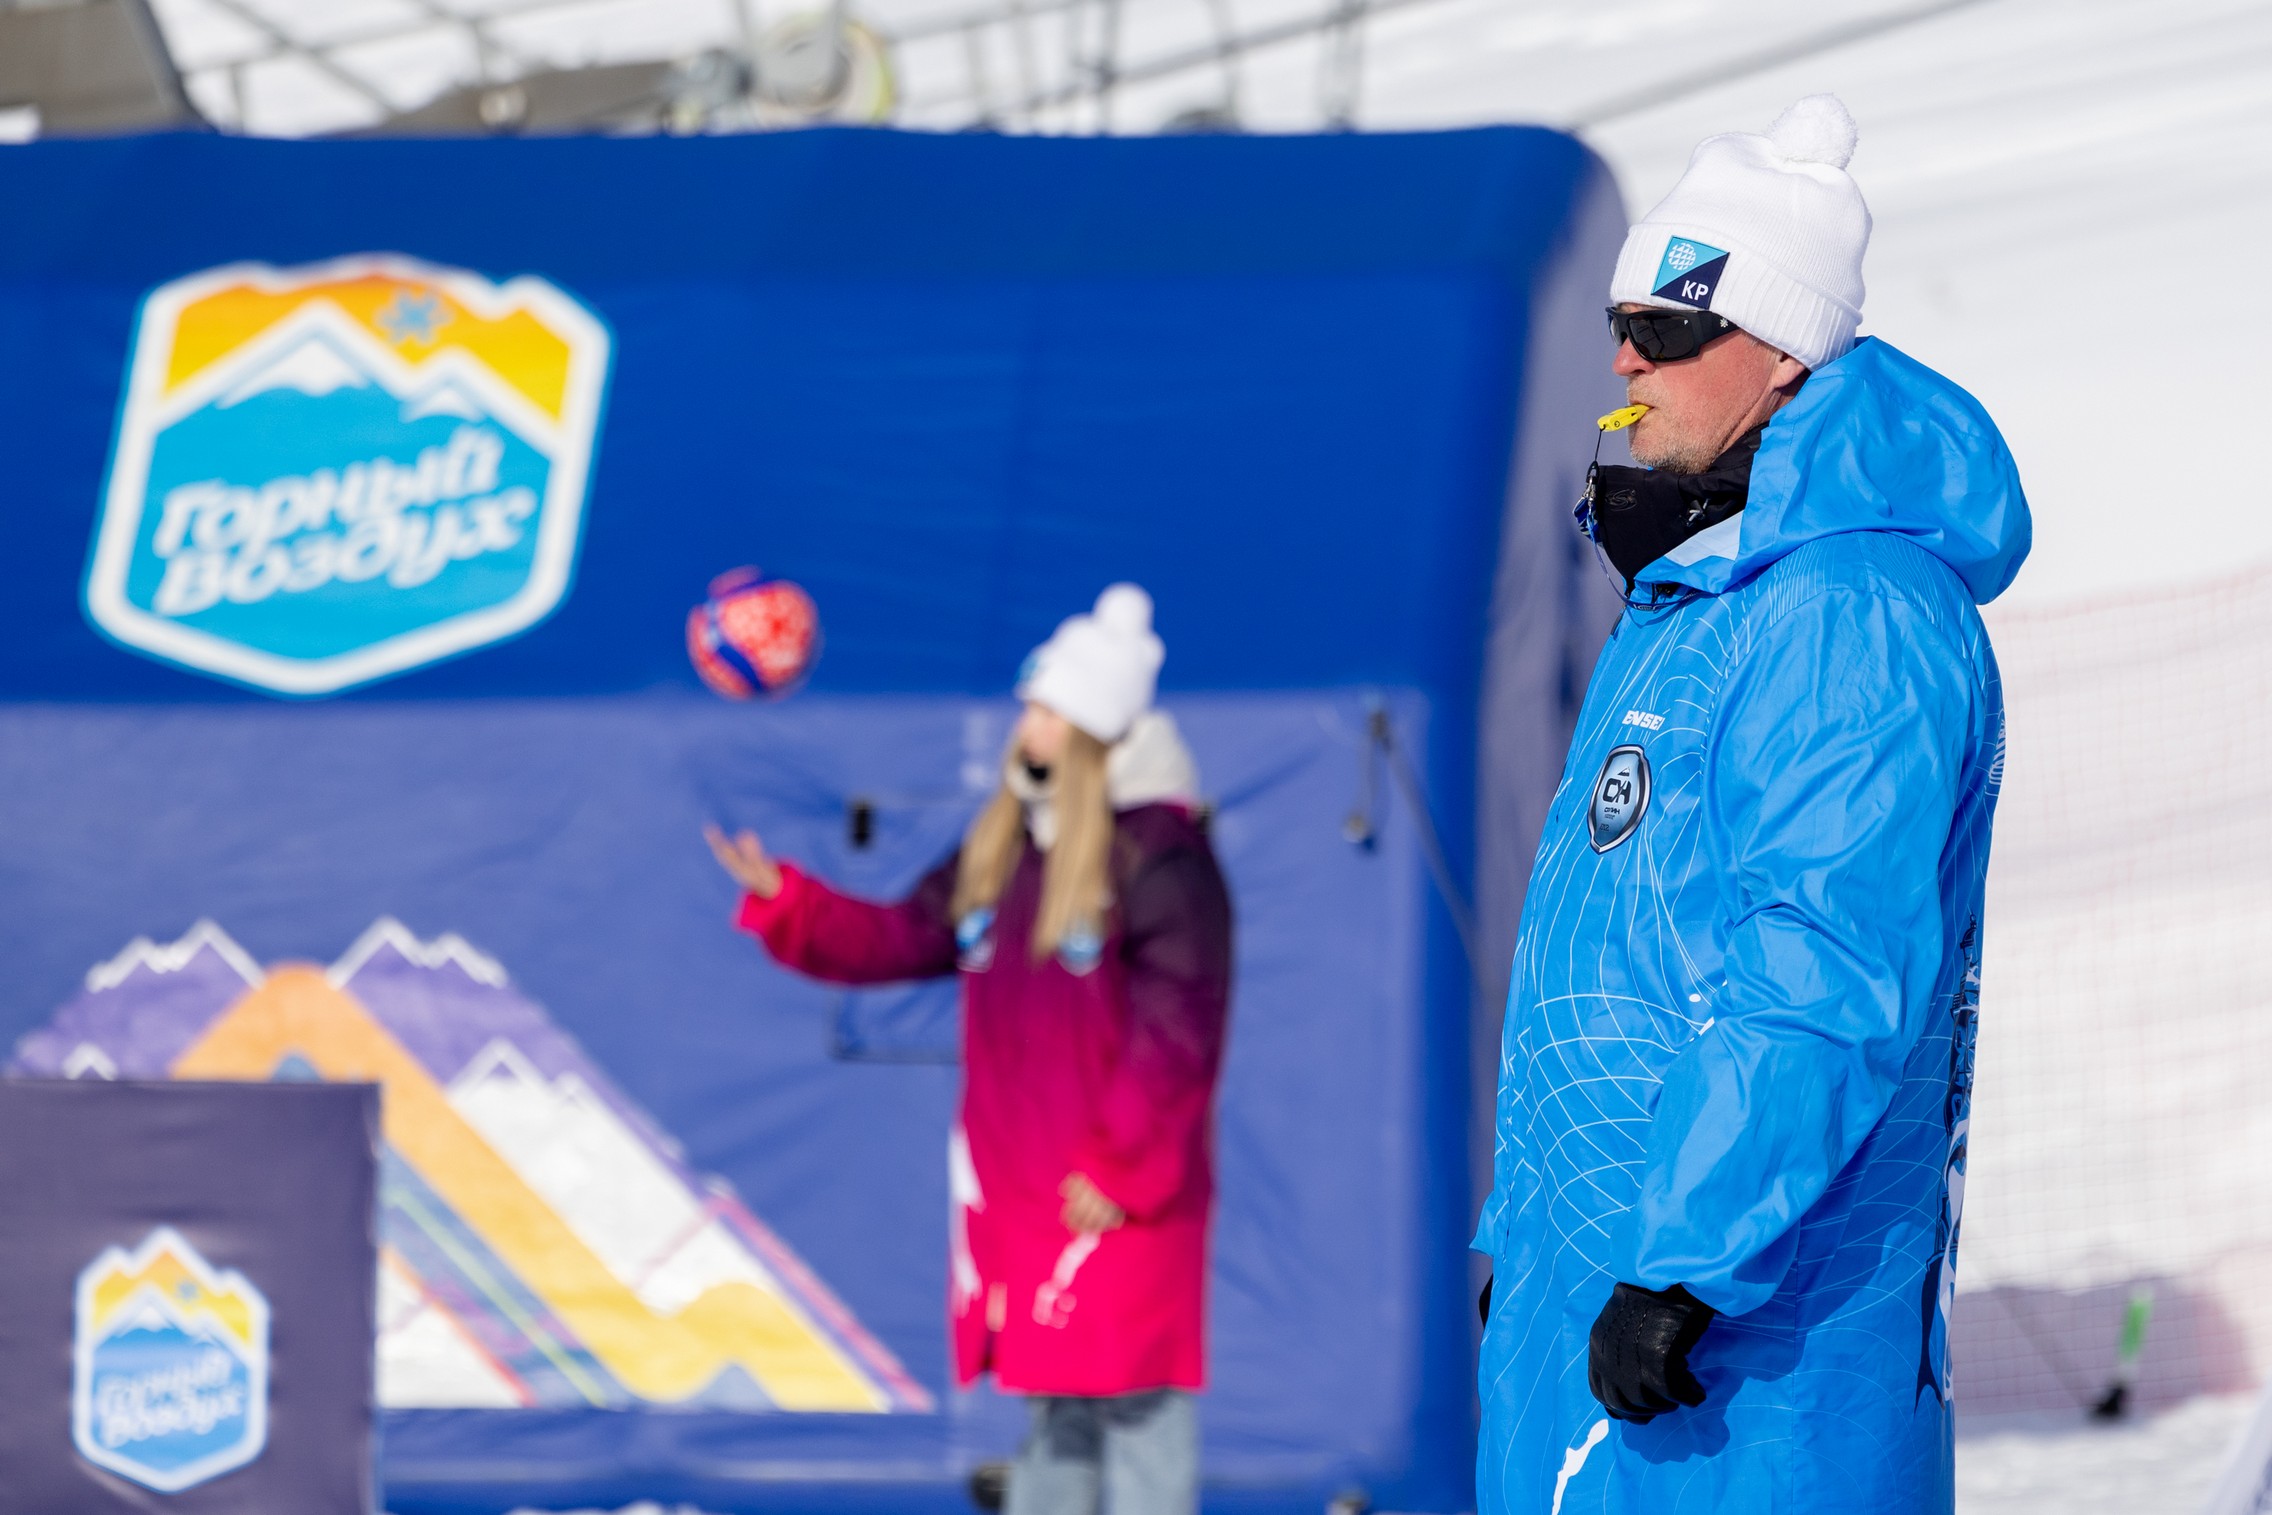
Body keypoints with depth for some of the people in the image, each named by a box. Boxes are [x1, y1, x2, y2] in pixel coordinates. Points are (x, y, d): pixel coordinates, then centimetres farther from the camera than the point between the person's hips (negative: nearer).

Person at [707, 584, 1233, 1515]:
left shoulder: (1159, 855, -13)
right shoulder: (1003, 848, 13)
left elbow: (1178, 1033, -17)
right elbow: (904, 939, 16)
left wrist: (1121, 1170, -19)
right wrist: (782, 899, 4)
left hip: (1115, 1199, -8)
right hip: (1020, 1184, 8)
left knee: (1132, 1401, -9)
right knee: (1054, 1404, 16)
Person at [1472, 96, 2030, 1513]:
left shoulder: (1852, 618, -16)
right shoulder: (1683, 607, 17)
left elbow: (1830, 994, -24)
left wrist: (1688, 1265, -26)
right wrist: (1520, 1232, 24)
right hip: (1587, 1293, 10)